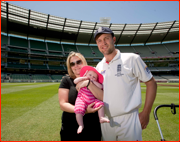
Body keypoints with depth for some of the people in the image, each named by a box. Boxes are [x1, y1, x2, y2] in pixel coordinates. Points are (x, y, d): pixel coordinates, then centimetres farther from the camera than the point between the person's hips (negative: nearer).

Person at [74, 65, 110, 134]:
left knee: (100, 104, -15)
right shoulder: (82, 81, 5)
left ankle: (101, 118, -12)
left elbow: (101, 87, -8)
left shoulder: (95, 84, 10)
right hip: (82, 100, -3)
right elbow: (75, 81, -9)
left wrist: (93, 81, -8)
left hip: (92, 101, 3)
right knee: (78, 110, -25)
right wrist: (84, 78, -9)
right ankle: (81, 125, -12)